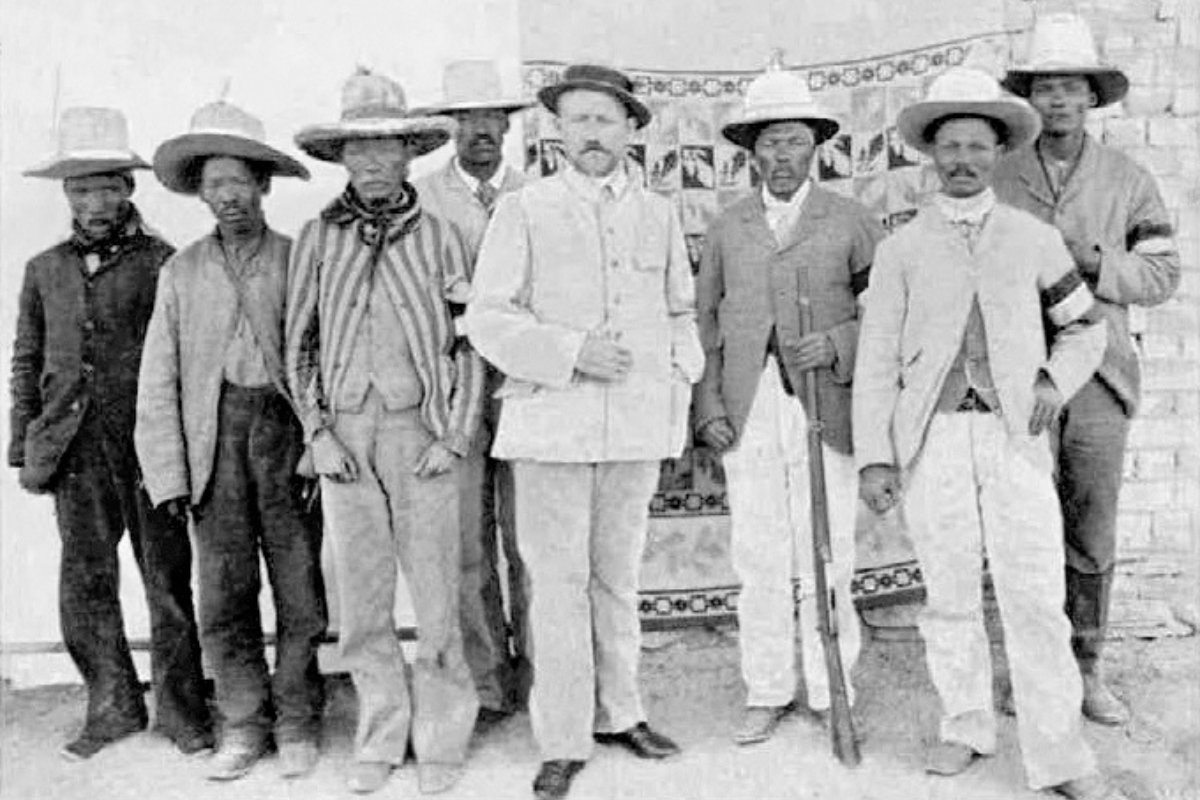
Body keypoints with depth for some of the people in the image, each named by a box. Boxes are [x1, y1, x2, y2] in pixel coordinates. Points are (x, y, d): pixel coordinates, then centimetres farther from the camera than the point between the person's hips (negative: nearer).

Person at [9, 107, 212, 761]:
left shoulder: (162, 262, 0)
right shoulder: (45, 270, 13)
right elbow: (27, 364, 16)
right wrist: (24, 449, 10)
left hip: (150, 446, -3)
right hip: (76, 453, 4)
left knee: (168, 583, 3)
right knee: (84, 585, 8)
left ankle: (180, 708, 16)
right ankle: (113, 707, 23)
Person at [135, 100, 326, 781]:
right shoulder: (182, 271, 10)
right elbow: (158, 381, 7)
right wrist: (168, 474, 0)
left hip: (286, 434, -2)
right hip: (214, 441, 2)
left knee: (300, 591, 3)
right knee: (223, 595, 5)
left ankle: (297, 724, 19)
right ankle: (245, 725, 21)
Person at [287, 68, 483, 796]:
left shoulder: (441, 236, 2)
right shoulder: (318, 238, 6)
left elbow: (470, 346, 3)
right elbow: (300, 345, 10)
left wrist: (455, 437, -4)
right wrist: (319, 433, 1)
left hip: (421, 433, -2)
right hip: (345, 438, 2)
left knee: (436, 597, 2)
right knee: (362, 601, 8)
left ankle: (442, 739, 19)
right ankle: (380, 739, 24)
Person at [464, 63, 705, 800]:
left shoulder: (659, 215, 13)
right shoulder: (524, 210, 2)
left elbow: (682, 311, 21)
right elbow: (487, 318, -2)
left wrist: (681, 381, 6)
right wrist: (569, 352, -13)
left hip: (638, 426, 3)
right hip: (552, 422, -3)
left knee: (618, 574, 12)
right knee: (559, 581, -1)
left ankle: (617, 712, 28)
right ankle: (563, 741, 11)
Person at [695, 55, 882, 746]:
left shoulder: (852, 222, 6)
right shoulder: (729, 227, 12)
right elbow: (706, 319, 11)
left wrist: (838, 343, -14)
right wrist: (709, 405, 2)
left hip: (826, 409, -2)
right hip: (748, 413, 2)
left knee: (826, 559, 1)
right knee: (758, 558, 4)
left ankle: (833, 694, 16)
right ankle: (769, 693, 17)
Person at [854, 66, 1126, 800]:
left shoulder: (1035, 238, 9)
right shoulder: (902, 248, 6)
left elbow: (1085, 327, 18)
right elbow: (877, 359, 2)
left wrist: (1056, 379, -2)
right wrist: (875, 456, -5)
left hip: (1015, 437, 0)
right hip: (932, 438, 0)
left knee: (1036, 598, -2)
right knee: (950, 595, 7)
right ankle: (967, 725, 24)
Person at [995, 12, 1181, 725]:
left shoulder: (1128, 180, 8)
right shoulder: (997, 179, 5)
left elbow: (1164, 272, 3)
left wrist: (1096, 264, -12)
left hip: (1098, 377, 1)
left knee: (1093, 536, 5)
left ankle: (1087, 669, 19)